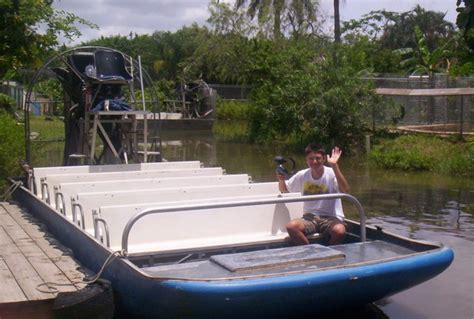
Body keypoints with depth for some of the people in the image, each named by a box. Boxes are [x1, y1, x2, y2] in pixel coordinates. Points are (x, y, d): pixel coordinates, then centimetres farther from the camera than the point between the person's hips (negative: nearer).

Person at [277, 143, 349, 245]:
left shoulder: (331, 174, -8)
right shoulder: (302, 175, 3)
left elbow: (345, 190, -26)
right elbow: (284, 190, 17)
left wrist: (334, 166, -31)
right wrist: (281, 180, -6)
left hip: (331, 218, -3)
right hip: (310, 217, 3)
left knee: (339, 231, -36)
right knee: (291, 227, -28)